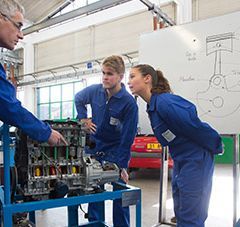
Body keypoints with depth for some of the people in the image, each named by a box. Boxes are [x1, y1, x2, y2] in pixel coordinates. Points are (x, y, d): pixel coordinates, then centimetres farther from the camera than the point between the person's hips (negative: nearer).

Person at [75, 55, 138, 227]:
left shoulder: (129, 103, -19)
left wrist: (122, 165, -19)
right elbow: (79, 99, 16)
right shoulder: (95, 91, -7)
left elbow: (127, 138, -18)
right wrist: (83, 118, 2)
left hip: (115, 153, -4)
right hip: (94, 149, 4)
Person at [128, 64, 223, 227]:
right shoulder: (153, 105, 6)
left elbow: (194, 126, -22)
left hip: (196, 160, -9)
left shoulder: (164, 102, -24)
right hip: (180, 162, 9)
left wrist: (216, 147, -10)